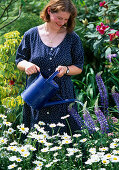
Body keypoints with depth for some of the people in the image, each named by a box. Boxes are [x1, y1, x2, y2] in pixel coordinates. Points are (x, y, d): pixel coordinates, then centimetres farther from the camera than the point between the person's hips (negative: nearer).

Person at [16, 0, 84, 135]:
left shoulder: (72, 38, 3)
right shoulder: (31, 35, 3)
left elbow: (79, 67, 8)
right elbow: (19, 60, 10)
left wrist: (66, 69, -13)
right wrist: (26, 65, -13)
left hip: (62, 94, 0)